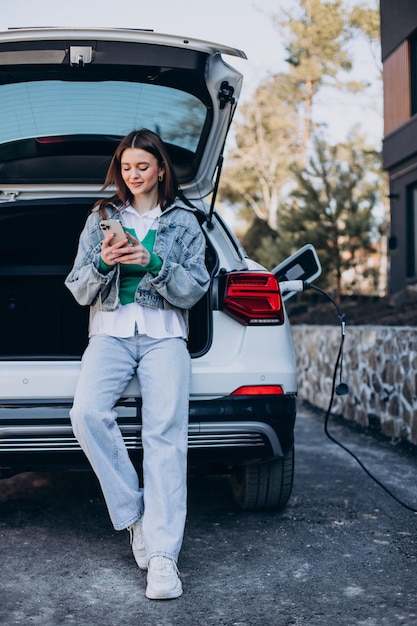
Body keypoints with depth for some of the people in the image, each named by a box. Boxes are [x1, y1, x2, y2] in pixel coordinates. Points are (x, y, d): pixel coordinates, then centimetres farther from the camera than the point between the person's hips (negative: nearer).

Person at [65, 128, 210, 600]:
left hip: (164, 335, -1)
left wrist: (153, 263, -10)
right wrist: (101, 264, -7)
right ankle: (134, 516, -13)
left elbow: (193, 291, 7)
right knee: (87, 413, -28)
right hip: (110, 332, 2)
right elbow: (79, 291, 14)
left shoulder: (184, 221, 16)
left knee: (165, 431, -22)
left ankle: (163, 554, -24)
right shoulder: (101, 218, 19)